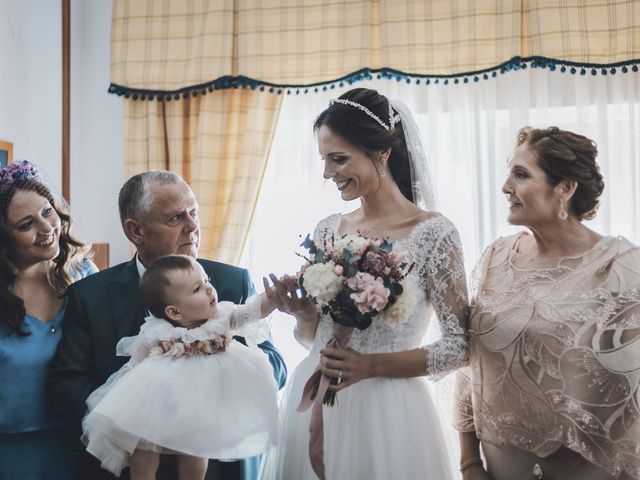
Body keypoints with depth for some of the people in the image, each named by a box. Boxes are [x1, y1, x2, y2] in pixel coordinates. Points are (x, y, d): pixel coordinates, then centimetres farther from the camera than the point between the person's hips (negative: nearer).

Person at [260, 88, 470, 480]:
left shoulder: (433, 233, -11)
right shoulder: (328, 231, 4)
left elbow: (460, 345, -9)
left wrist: (373, 365, -17)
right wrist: (302, 313, -8)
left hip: (385, 411, -5)